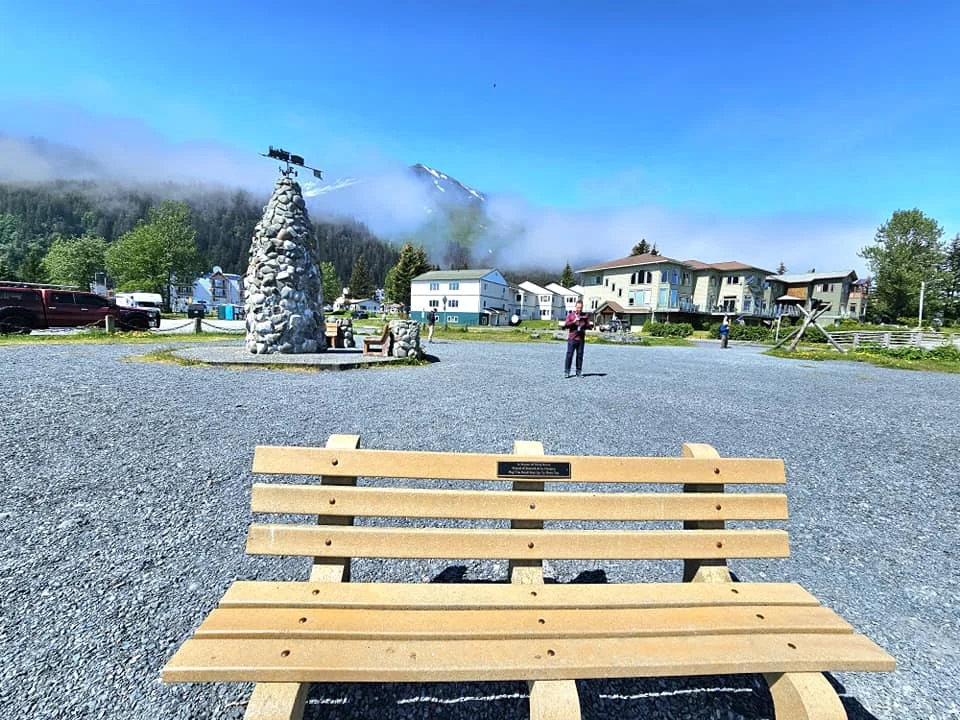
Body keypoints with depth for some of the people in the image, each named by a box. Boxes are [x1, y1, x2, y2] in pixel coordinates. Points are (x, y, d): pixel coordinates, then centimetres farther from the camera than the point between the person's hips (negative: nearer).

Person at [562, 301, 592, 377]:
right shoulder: (570, 315, 7)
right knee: (569, 354, -4)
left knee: (580, 355, 3)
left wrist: (584, 325, -14)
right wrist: (574, 322, -15)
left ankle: (579, 372, 10)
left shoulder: (585, 316, 12)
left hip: (581, 339, 2)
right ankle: (566, 372, 0)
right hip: (572, 338, -2)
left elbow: (588, 326, 7)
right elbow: (565, 325, -2)